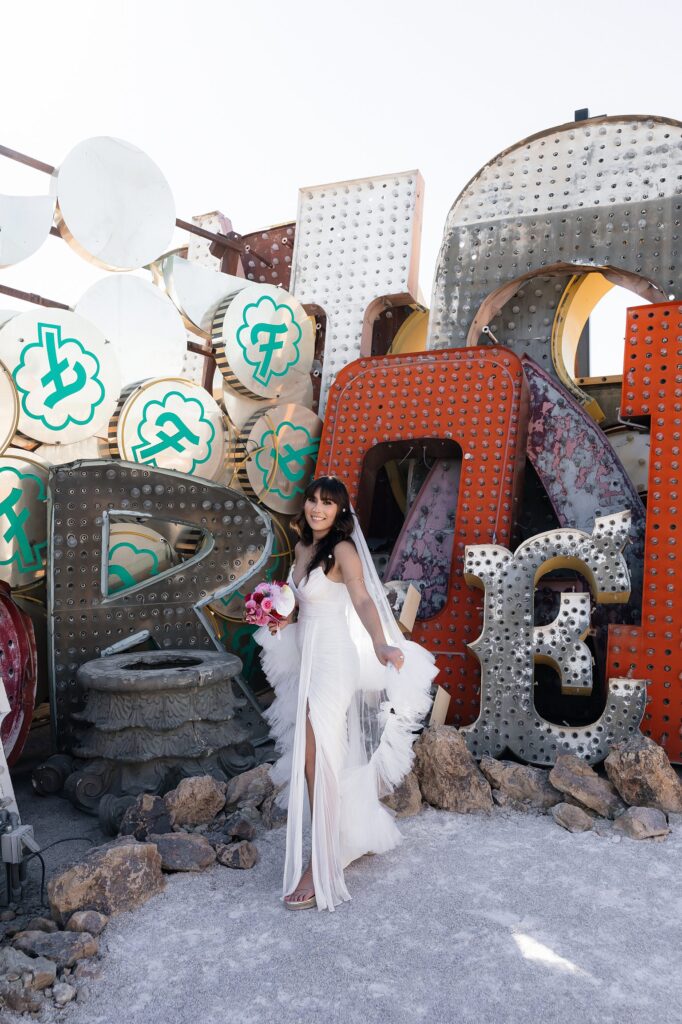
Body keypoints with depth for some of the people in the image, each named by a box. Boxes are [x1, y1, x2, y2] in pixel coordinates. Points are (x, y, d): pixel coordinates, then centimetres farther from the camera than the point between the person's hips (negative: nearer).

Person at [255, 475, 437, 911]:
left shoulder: (343, 550, -13)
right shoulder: (303, 548, 11)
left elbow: (363, 600, -27)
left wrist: (381, 646, -43)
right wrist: (284, 618, 2)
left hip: (333, 658, -8)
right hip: (308, 657, 8)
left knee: (315, 754, -12)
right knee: (332, 755, 17)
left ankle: (320, 867, -4)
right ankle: (355, 834, 36)